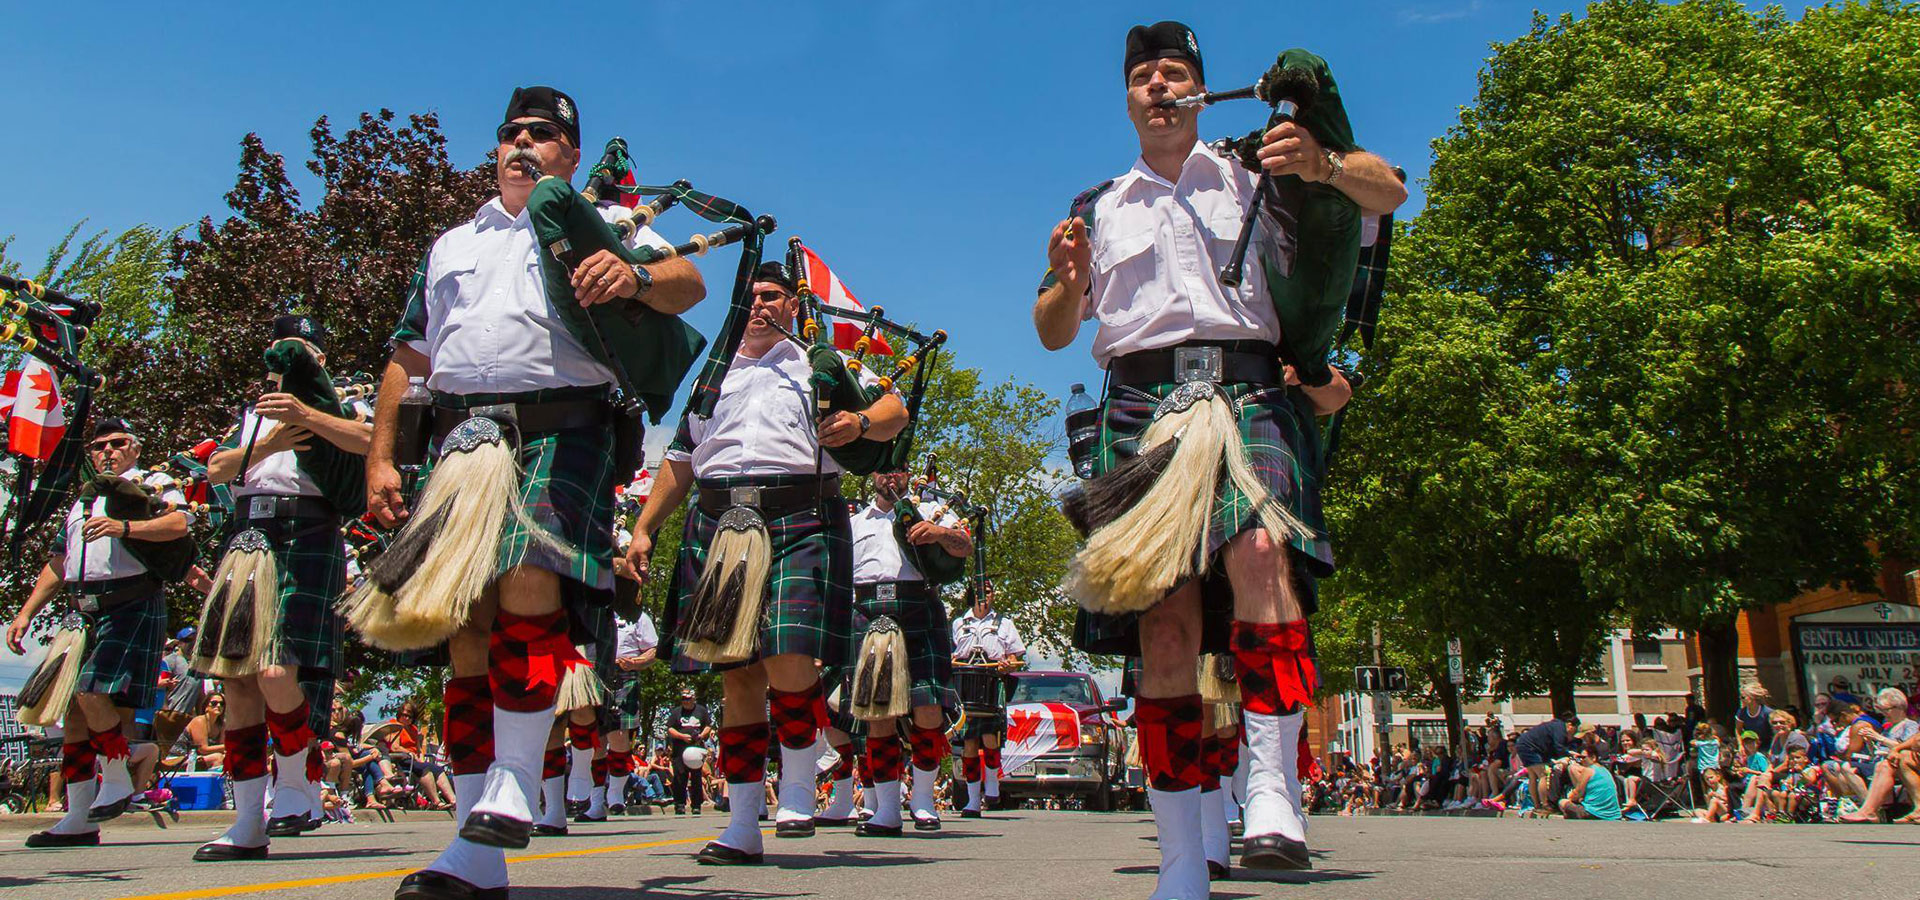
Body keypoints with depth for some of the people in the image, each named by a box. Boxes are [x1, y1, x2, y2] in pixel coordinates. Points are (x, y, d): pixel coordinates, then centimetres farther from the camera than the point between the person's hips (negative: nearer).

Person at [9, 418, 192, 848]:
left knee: (94, 694, -21)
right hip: (84, 614, 7)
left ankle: (118, 779, 1)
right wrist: (26, 614, 20)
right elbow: (58, 563, 28)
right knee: (73, 712, 3)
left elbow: (179, 522, -14)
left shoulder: (155, 484, 7)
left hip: (132, 606, -7)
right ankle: (79, 820, 8)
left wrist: (124, 527, -28)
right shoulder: (84, 501, 28)